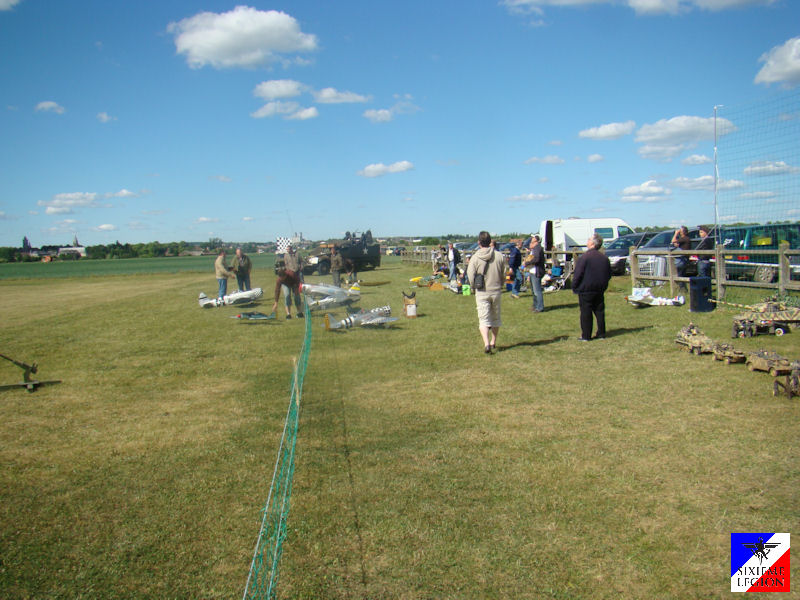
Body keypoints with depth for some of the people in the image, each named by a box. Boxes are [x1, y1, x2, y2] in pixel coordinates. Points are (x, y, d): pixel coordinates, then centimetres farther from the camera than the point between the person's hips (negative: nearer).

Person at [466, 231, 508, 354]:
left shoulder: (474, 258, -9)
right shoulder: (500, 256, -3)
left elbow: (471, 277, -6)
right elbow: (504, 275, 3)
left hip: (482, 293, -2)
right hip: (496, 292, 2)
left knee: (484, 320, -1)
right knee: (496, 318, 18)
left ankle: (486, 344, -18)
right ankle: (493, 342, 31)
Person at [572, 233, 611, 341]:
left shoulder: (584, 257, -15)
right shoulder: (604, 258, 7)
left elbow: (578, 274, -16)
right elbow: (609, 274, 14)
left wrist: (574, 286, -4)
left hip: (586, 289, -6)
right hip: (600, 290, 6)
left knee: (586, 313, -1)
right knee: (599, 312, 11)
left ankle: (586, 336, 2)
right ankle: (601, 334, 15)